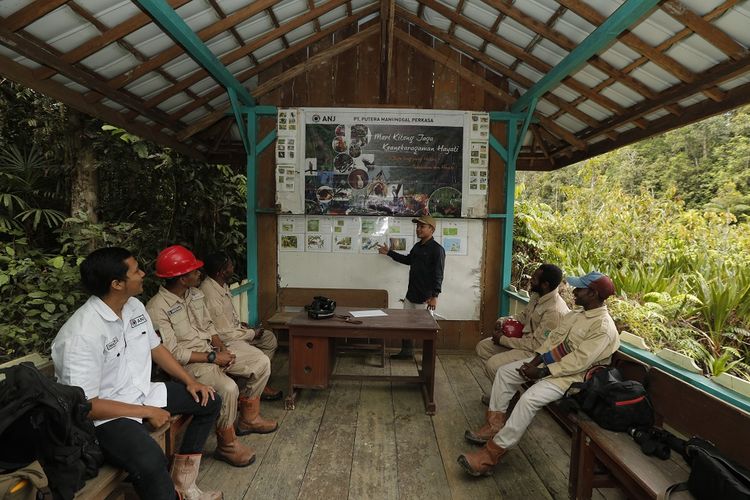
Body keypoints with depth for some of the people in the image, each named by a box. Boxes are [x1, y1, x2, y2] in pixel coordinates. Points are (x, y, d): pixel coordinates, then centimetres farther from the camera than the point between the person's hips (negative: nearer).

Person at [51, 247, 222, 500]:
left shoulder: (134, 306, -1)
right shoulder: (82, 335, -26)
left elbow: (155, 347, 11)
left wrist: (190, 381, 3)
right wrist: (147, 412, -17)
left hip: (143, 392, 9)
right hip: (105, 415, -9)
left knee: (209, 401, 7)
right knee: (150, 462, -36)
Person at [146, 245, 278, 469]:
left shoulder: (195, 293, 4)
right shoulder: (157, 309, -21)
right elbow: (172, 353, -22)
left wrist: (221, 348, -4)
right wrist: (212, 357, -20)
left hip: (212, 350, 8)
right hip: (189, 363, -8)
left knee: (261, 362, 0)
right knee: (228, 388, -32)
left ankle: (248, 418, 17)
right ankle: (227, 445, -6)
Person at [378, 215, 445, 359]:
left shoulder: (437, 249, -13)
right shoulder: (417, 246, 11)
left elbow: (438, 275, -17)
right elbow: (408, 260, 30)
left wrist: (434, 296, -23)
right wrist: (389, 253, 31)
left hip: (425, 297, -8)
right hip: (411, 294, 8)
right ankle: (407, 352, 30)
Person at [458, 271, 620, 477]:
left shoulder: (604, 327, -20)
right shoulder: (575, 314, 7)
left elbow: (578, 361, -24)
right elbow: (553, 338, 8)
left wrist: (541, 372, -21)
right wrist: (533, 362, -5)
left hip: (571, 375, -9)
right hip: (549, 361, 10)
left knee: (529, 398, -30)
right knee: (504, 372, 1)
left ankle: (492, 453, -23)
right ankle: (495, 424, 6)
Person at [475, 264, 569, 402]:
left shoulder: (554, 311, -28)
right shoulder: (537, 295, 0)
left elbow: (537, 345, -27)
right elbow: (524, 316, 17)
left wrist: (502, 340, -21)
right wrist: (503, 320, -3)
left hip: (536, 351, -10)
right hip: (524, 339, 10)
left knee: (492, 364, -23)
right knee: (482, 347, 5)